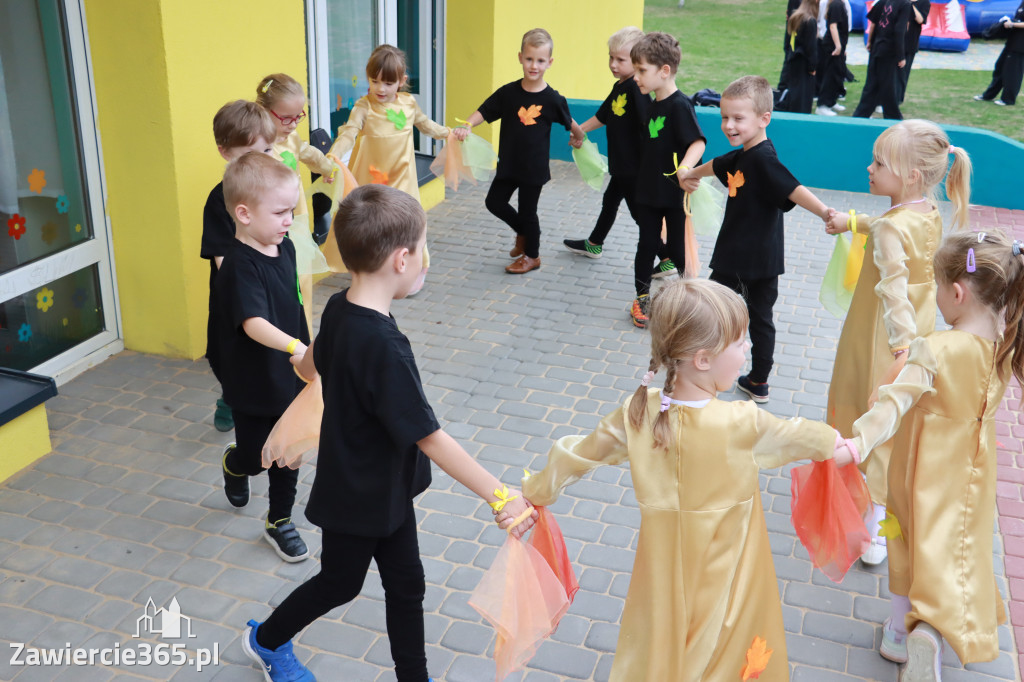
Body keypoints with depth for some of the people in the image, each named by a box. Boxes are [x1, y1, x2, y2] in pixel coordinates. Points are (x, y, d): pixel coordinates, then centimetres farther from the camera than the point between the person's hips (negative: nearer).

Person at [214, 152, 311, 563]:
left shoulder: (284, 247, -1)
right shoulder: (240, 266, -26)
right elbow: (254, 323, -40)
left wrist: (305, 354, 18)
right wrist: (294, 346, -55)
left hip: (289, 376, 7)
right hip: (252, 385, -6)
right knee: (255, 456, 12)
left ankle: (279, 521, 33)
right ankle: (234, 465, 48)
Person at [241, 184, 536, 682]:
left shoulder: (338, 310, -7)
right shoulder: (384, 346, -35)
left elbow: (311, 365, 14)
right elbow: (429, 438, -34)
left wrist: (295, 358, 40)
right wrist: (501, 497, -30)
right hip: (358, 499, -7)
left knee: (405, 583, 18)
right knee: (339, 583, 19)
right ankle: (267, 639, 46)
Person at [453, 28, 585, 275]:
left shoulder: (552, 99, -14)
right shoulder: (508, 92, -7)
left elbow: (569, 123, 2)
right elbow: (484, 111, -3)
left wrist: (578, 137, 16)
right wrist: (466, 126, -19)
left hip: (534, 168, -4)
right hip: (508, 163, 4)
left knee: (527, 211, 7)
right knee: (494, 202, 12)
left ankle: (532, 256, 29)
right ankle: (523, 232, 38)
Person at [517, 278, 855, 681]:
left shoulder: (638, 413, -16)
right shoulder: (744, 424, -25)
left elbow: (576, 456, -4)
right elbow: (796, 437, -5)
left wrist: (533, 494, 13)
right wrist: (840, 445, 17)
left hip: (664, 577, 3)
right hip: (723, 584, -3)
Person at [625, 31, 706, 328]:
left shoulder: (679, 105, -18)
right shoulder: (653, 104, 6)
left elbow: (697, 143, -29)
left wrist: (685, 167, -47)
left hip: (674, 194, -7)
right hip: (649, 191, 7)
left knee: (678, 248, 4)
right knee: (647, 244, 13)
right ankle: (642, 298, 26)